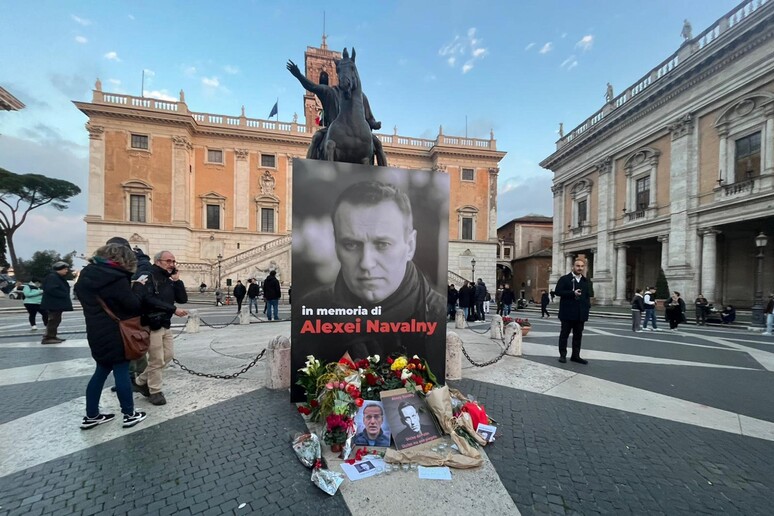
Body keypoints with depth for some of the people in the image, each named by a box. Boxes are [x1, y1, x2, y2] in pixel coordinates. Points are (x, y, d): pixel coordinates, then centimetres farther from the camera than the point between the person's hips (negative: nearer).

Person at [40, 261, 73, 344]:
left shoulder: (59, 278, 18)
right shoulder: (52, 277, -15)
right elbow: (51, 289, -25)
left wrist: (65, 296, 6)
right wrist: (64, 295, -20)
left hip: (57, 303, 11)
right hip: (53, 303, -11)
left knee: (56, 320, 14)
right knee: (53, 320, -10)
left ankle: (52, 336, 21)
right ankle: (47, 338, -6)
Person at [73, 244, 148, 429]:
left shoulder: (87, 274, 8)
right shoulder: (115, 278, -20)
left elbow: (82, 295, 21)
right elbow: (134, 305, -19)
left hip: (97, 332, 8)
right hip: (115, 334, -8)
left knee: (101, 371, 18)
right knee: (122, 372, 1)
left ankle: (91, 416, 27)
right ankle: (130, 414, 12)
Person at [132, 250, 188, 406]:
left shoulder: (169, 280, 9)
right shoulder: (147, 276, -13)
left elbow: (183, 299, 4)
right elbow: (148, 300, -25)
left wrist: (177, 280, -7)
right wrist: (173, 309, -24)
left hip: (165, 325, 8)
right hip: (151, 324, -8)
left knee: (168, 356, 15)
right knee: (157, 360, 2)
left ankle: (141, 381, 33)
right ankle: (155, 392, 20)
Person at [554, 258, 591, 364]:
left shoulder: (585, 281, 13)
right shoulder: (564, 279, -3)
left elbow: (588, 295, 18)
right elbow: (557, 291, -11)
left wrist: (588, 306, 4)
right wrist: (572, 293, -19)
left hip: (581, 313, 5)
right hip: (568, 313, -5)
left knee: (578, 335, 9)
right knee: (564, 334, 3)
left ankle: (575, 355, 18)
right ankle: (562, 355, 11)